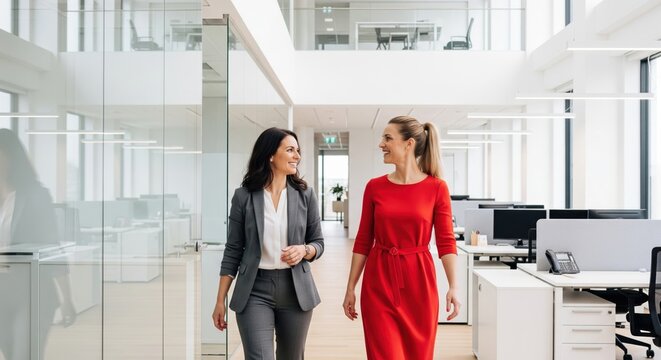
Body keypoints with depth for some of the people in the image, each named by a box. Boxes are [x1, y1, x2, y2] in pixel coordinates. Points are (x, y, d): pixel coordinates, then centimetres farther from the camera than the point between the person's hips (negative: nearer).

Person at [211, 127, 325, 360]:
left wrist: (304, 250, -15)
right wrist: (220, 300, 0)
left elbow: (318, 242, 8)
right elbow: (233, 251, 1)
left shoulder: (305, 194, 0)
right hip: (255, 290, -2)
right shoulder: (244, 195, -4)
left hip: (295, 289, 2)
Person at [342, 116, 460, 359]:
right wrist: (351, 287, 4)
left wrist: (453, 286, -13)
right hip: (379, 283, 1)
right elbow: (363, 241, 5)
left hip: (418, 282, -1)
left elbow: (446, 241, -3)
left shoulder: (437, 188, -3)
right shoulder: (374, 187, 1)